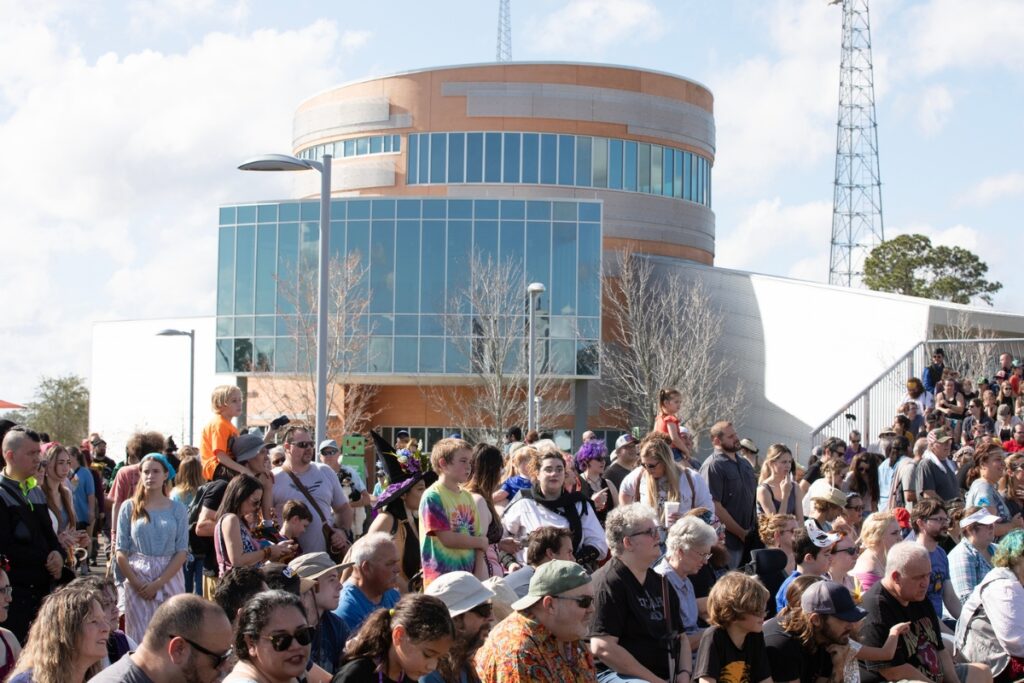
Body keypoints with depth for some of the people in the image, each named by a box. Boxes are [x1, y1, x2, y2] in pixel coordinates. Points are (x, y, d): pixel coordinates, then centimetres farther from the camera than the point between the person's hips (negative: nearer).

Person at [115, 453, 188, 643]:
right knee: (139, 636, -2)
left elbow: (182, 552, -1)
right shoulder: (129, 508, 5)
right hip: (137, 580, 0)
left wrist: (158, 583, -11)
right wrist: (137, 583, -9)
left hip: (170, 578, 0)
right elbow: (121, 552, 2)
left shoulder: (177, 510, 4)